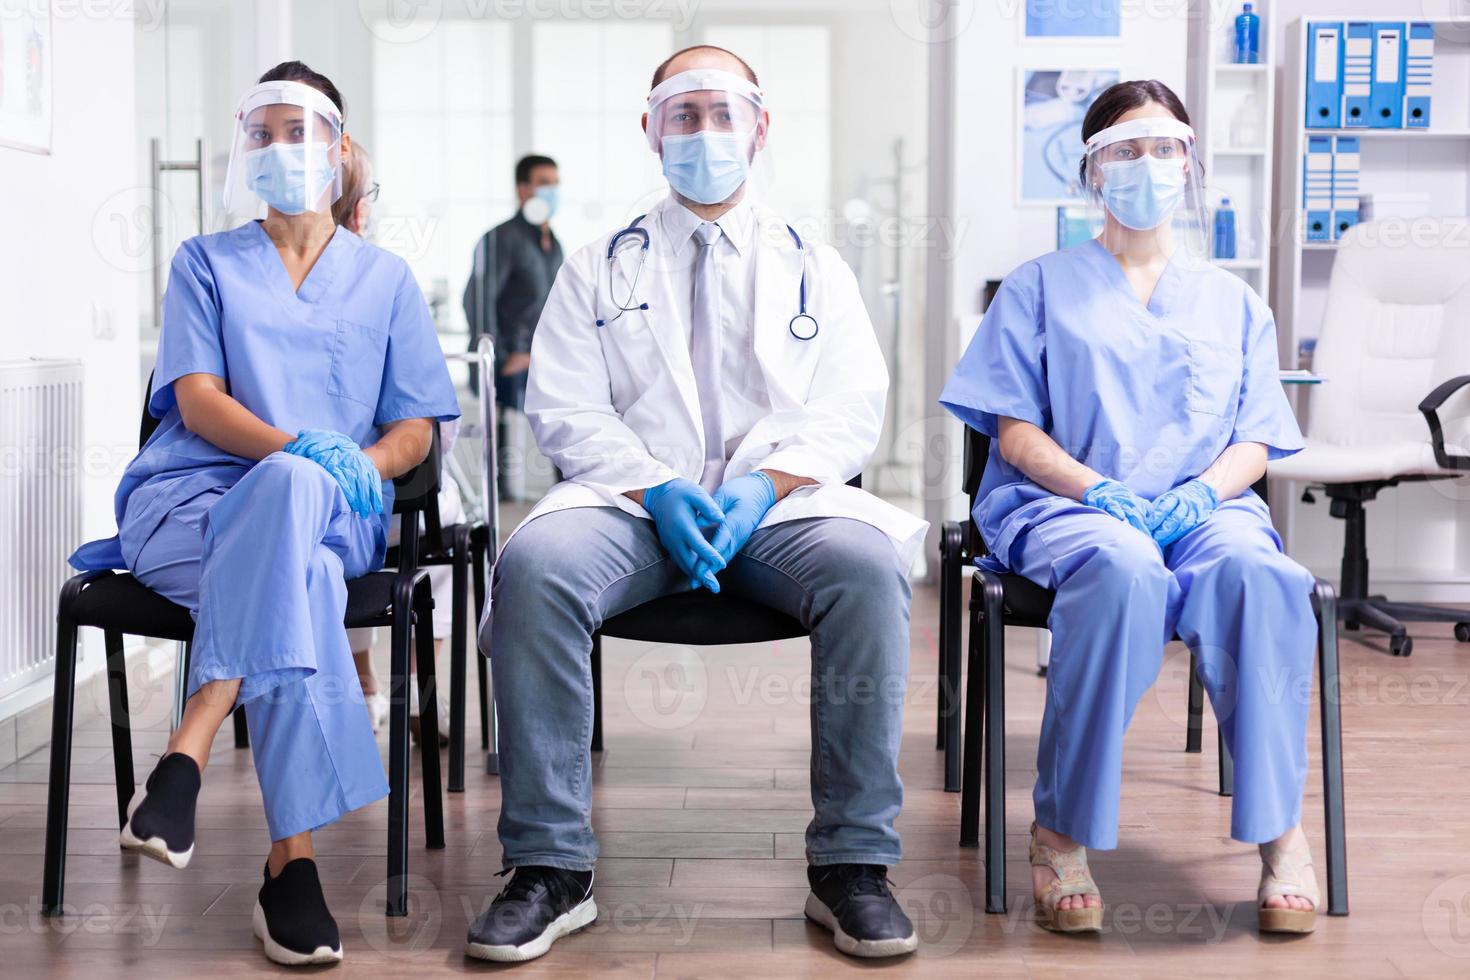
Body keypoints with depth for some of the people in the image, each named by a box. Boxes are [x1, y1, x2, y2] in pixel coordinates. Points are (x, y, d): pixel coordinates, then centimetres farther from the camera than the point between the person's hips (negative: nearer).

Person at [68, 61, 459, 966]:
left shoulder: (385, 279, 20)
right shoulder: (205, 263, 18)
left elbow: (415, 430, 13)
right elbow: (198, 402, 2)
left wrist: (352, 467, -12)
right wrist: (301, 448, -19)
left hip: (335, 514, 1)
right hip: (193, 501, -1)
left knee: (292, 491, -40)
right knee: (301, 581, -38)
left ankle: (189, 753, -42)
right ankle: (292, 863, -43)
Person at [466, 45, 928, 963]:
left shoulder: (814, 266, 19)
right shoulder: (600, 267, 18)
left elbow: (851, 413, 8)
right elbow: (565, 409, 6)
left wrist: (766, 485, -13)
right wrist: (654, 489, -13)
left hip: (783, 499, 0)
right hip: (633, 498, 0)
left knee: (867, 566, -33)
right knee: (534, 565, -32)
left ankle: (851, 865, -24)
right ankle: (552, 868, -23)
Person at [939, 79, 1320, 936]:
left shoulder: (1233, 301, 24)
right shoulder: (1043, 286, 16)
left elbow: (1255, 442, 14)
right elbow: (1014, 432, 5)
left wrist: (1202, 492, -9)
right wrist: (1097, 489, -14)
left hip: (1208, 504, 2)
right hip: (1062, 503, -2)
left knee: (1255, 574, -35)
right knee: (1126, 572, -39)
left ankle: (1280, 831, -25)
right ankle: (1063, 831, -27)